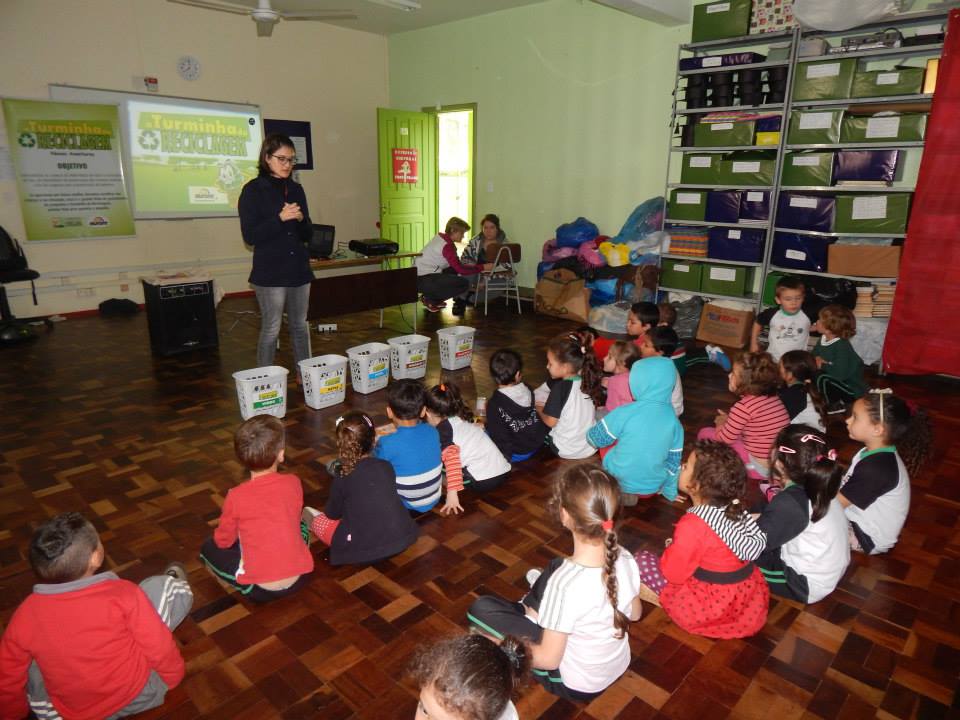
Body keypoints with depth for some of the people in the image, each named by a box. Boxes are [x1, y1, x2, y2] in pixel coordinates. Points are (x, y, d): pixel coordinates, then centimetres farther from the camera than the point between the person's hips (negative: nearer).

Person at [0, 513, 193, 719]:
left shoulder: (25, 615, -13)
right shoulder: (123, 593, -23)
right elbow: (160, 646, -13)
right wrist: (173, 676, 7)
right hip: (140, 694, -2)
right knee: (163, 586, 4)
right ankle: (175, 584, 36)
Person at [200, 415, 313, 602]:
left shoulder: (236, 497, -14)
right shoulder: (294, 483, -6)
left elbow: (224, 541, 2)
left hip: (261, 589, -2)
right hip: (300, 577, 3)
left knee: (208, 548, 17)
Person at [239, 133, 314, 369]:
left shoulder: (296, 189, 10)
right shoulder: (253, 190, -5)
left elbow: (307, 235, 12)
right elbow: (250, 236, -11)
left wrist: (300, 219, -9)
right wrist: (280, 218, -21)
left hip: (299, 269, 5)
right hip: (269, 272, -5)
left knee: (300, 326, 13)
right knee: (271, 330, 0)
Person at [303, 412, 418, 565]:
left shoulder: (342, 478, -9)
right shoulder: (387, 466, 0)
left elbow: (332, 514, 6)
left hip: (366, 548, -3)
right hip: (402, 538, 3)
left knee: (319, 521, 17)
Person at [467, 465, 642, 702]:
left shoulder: (564, 585, -36)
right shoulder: (625, 559, -19)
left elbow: (548, 659, -24)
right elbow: (634, 614, 2)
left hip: (576, 684, -5)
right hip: (619, 665, 6)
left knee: (481, 608, -5)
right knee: (556, 568, 17)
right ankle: (529, 612, 38)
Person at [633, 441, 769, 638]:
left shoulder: (693, 525, -27)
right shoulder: (735, 507, -6)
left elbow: (673, 573, -20)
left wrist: (670, 548, 3)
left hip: (715, 605, -7)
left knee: (642, 559, 1)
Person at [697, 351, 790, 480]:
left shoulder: (744, 406, -20)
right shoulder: (773, 398, 3)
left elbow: (725, 438, -10)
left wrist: (721, 423, 11)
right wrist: (729, 420, 17)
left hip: (760, 468, -8)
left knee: (705, 434, 1)